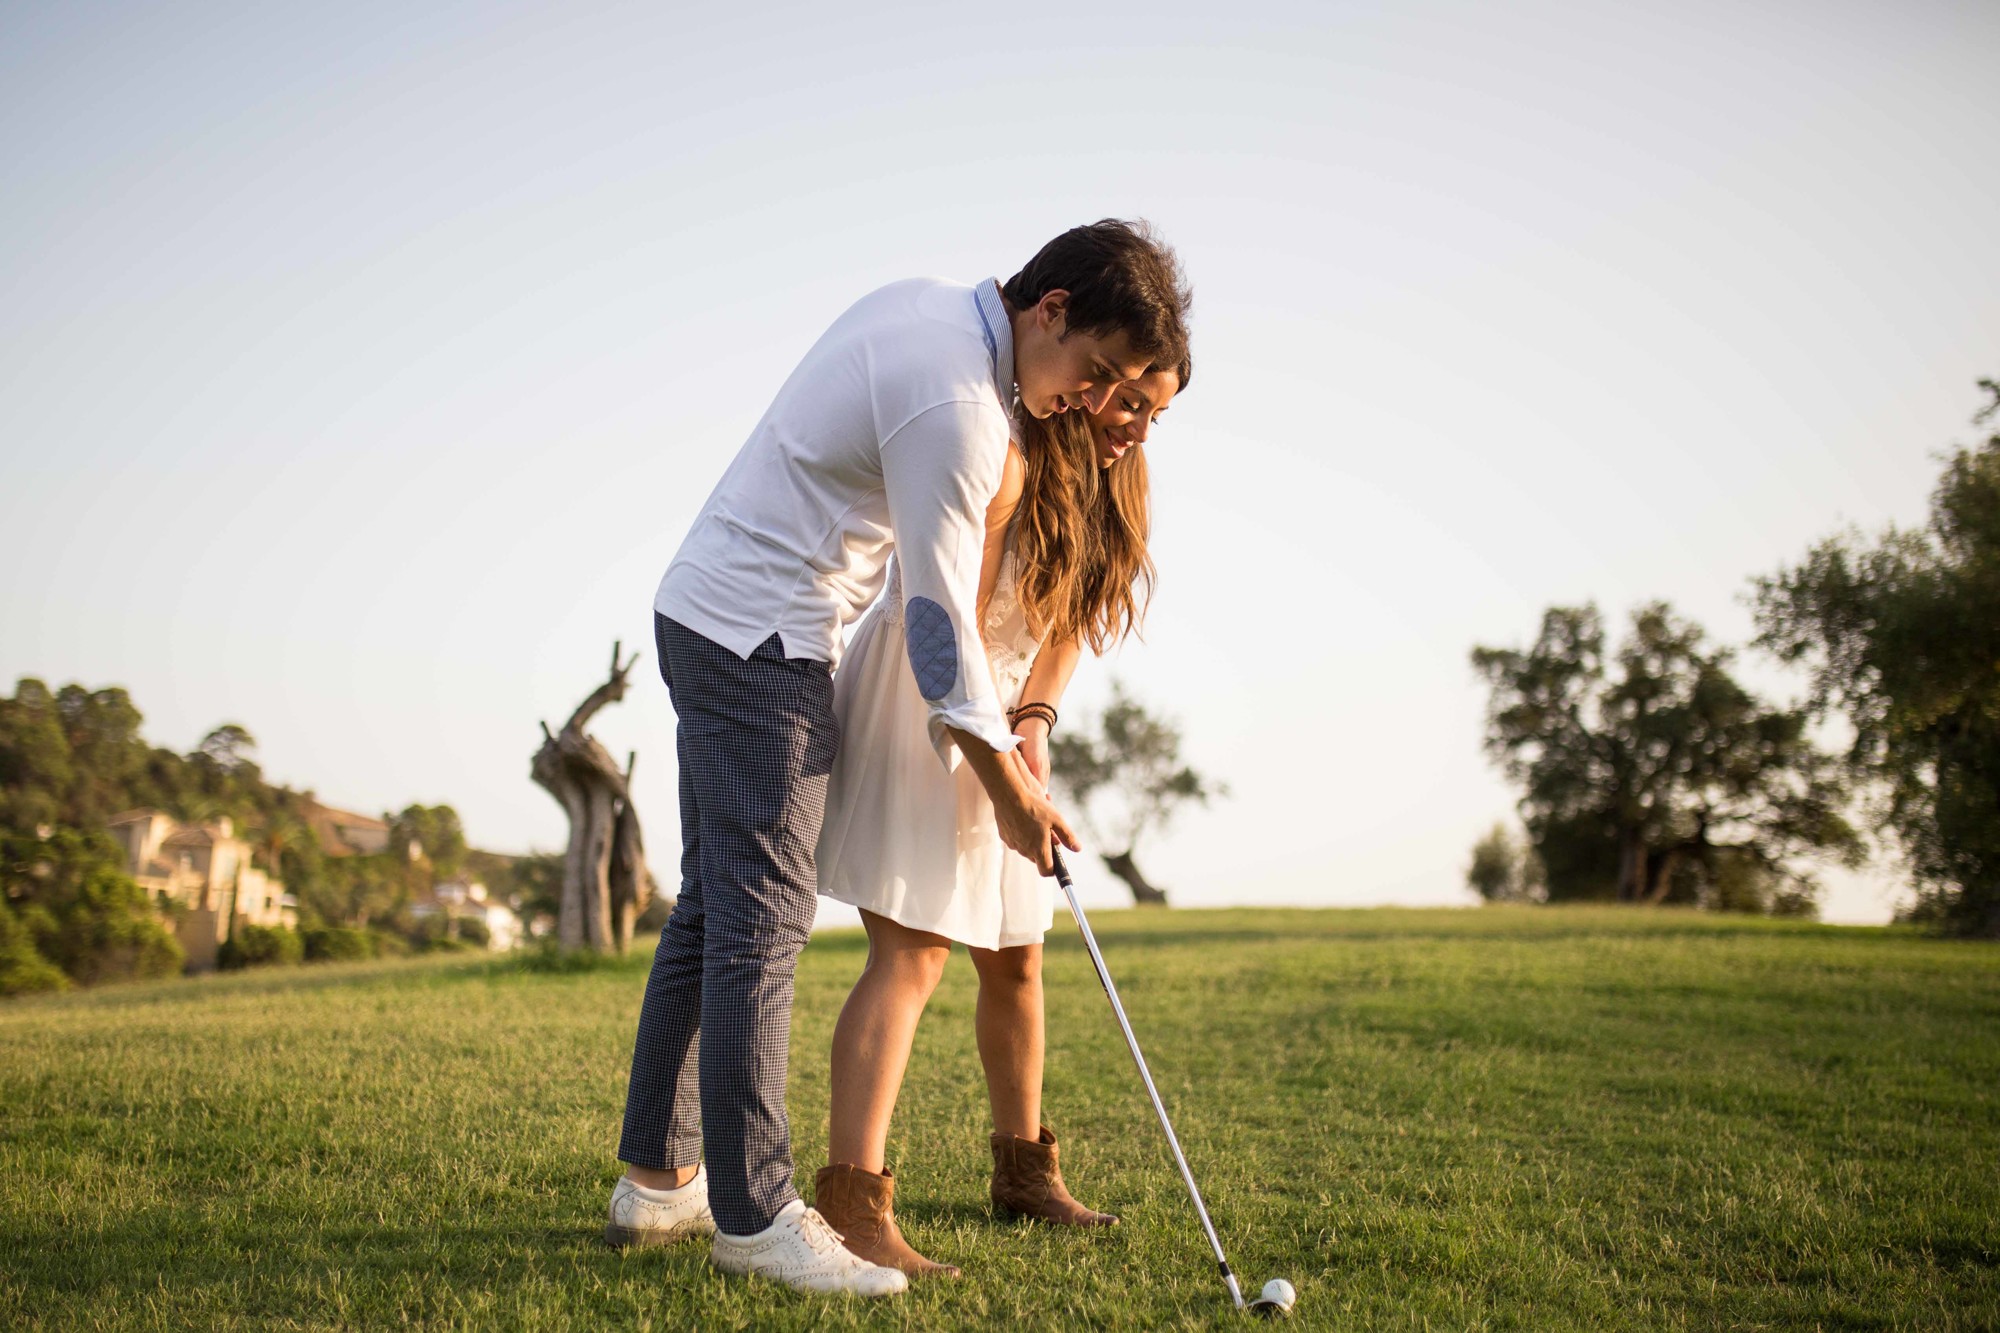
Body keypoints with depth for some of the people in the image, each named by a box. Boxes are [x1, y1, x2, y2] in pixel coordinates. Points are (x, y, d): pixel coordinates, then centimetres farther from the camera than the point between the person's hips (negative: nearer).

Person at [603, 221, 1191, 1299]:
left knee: (713, 909, 13)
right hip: (760, 642, -10)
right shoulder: (956, 403, -21)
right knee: (761, 921, -8)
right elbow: (939, 616, -18)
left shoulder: (923, 303, 8)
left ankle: (656, 1181, 20)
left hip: (704, 614, 10)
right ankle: (752, 1216, -3)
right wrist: (1010, 790, -9)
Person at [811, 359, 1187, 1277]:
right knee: (911, 954, -19)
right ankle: (851, 1207, -23)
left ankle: (1023, 1171, 29)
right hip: (917, 703, -9)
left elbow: (1069, 618, 6)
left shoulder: (1110, 476, 7)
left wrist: (1034, 721, -11)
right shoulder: (1004, 458, -22)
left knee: (1015, 957, 14)